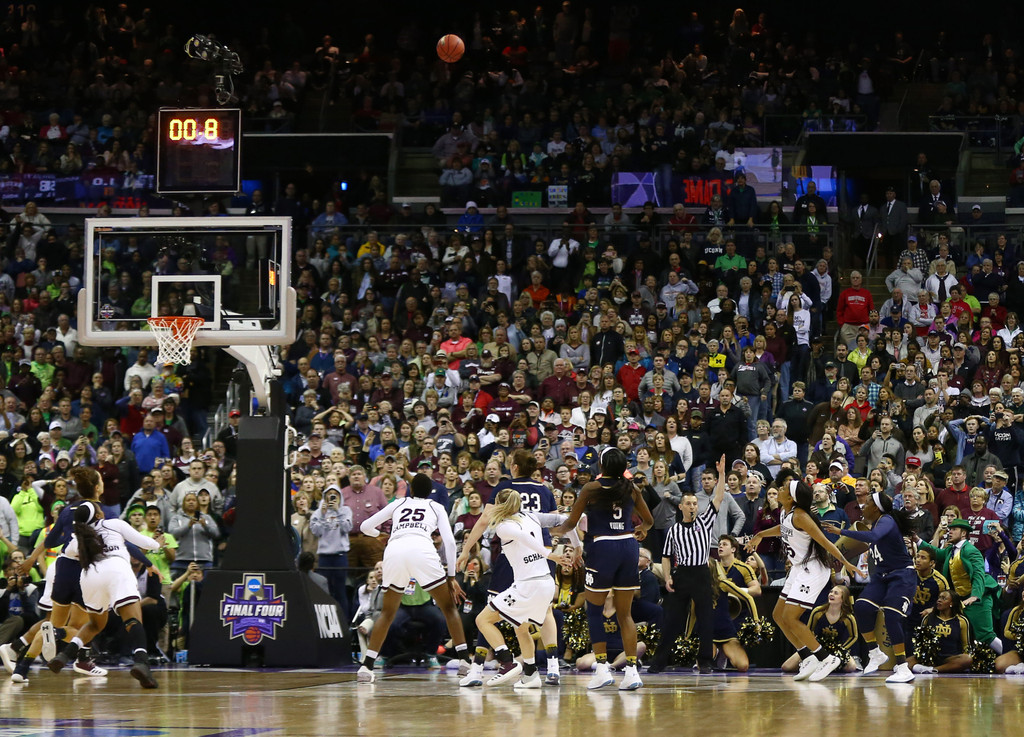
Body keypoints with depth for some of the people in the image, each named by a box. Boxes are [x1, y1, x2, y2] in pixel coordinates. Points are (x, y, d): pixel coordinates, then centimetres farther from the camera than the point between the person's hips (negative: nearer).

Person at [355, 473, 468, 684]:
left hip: (394, 550, 2)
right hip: (422, 551, -2)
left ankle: (366, 666, 6)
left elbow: (365, 527, 30)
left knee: (387, 612, 18)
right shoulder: (436, 507, 25)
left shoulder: (399, 504, 30)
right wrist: (451, 576, 15)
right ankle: (464, 661, 0)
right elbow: (449, 541, 12)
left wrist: (380, 533, 52)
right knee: (449, 607, 12)